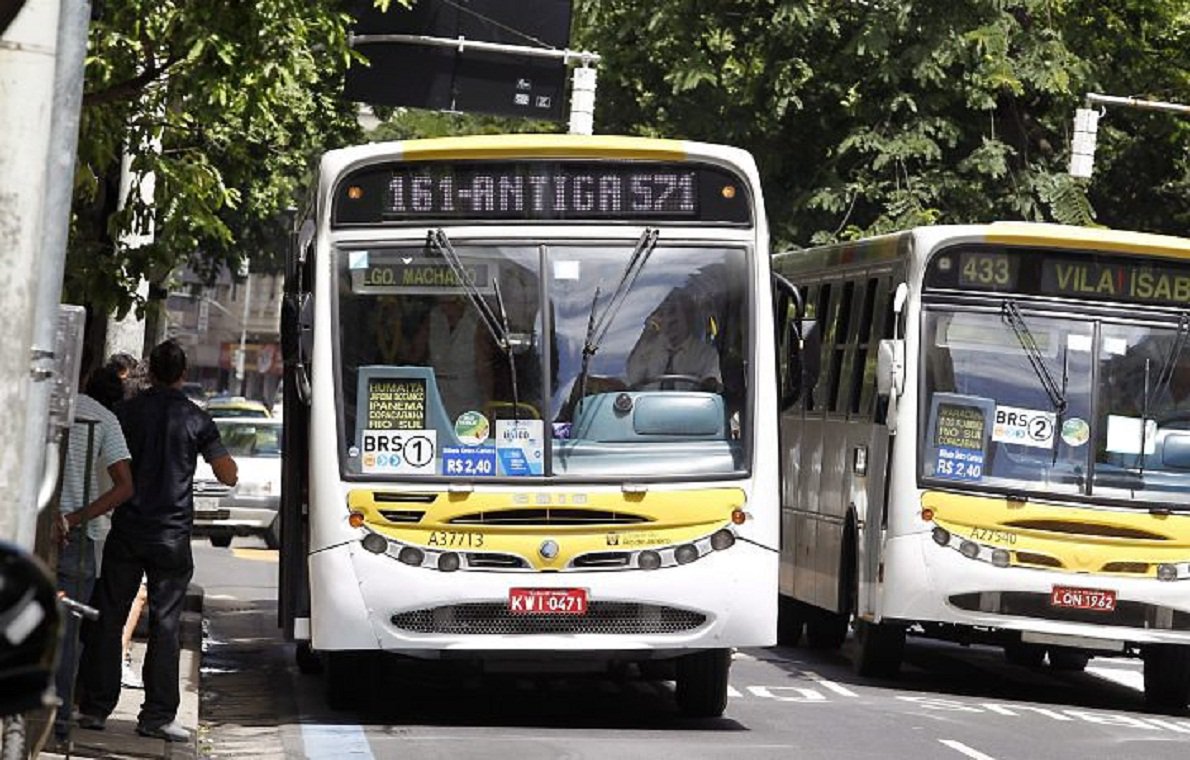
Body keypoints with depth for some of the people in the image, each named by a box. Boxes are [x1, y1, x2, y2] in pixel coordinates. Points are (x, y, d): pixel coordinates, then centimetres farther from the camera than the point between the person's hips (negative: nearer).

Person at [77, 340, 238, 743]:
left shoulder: (126, 412, 1)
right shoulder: (196, 419, -2)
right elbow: (228, 475, -1)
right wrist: (210, 446, 16)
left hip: (126, 532, 1)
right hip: (171, 536, -1)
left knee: (109, 619, 8)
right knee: (165, 624, 2)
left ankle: (95, 707, 9)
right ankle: (157, 714, 0)